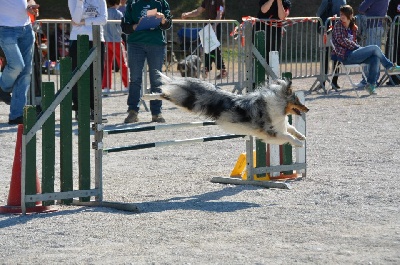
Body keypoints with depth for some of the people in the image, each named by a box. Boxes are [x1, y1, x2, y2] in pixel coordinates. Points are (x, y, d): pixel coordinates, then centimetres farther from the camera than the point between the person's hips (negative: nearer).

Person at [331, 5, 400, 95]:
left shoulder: (353, 28, 20)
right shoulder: (338, 25, 1)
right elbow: (341, 40, -9)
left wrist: (358, 47, 2)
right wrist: (357, 47, -10)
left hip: (352, 55, 7)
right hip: (345, 56, -7)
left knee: (375, 58, -14)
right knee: (375, 48, -12)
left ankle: (371, 84, -15)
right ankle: (389, 66, 8)